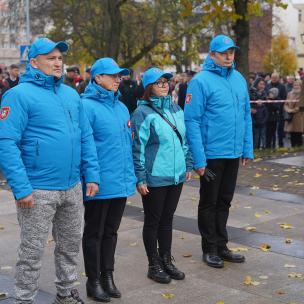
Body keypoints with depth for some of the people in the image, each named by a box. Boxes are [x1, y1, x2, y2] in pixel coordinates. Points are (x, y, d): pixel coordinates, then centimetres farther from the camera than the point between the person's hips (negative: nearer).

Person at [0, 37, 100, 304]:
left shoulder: (71, 94, 12)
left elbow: (86, 137, 15)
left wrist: (92, 175, 7)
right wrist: (21, 188, -20)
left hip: (73, 188, 7)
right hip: (38, 191, -6)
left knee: (70, 244, 19)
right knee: (32, 252, 3)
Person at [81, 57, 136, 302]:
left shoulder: (121, 107, 12)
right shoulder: (88, 106, -12)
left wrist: (131, 175, 16)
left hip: (121, 182, 7)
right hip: (99, 184, -7)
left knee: (111, 231, 17)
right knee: (94, 233, 7)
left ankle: (108, 276, 29)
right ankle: (94, 281, 19)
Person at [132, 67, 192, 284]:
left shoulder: (175, 109, 10)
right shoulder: (143, 112, -10)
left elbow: (184, 140, 17)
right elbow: (138, 147, -12)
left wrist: (188, 165, 13)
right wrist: (140, 178, -15)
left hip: (176, 176, 6)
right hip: (154, 178, -6)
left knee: (167, 220, 15)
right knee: (153, 221, 7)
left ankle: (167, 261, 27)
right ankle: (154, 265, 18)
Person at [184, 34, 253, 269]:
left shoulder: (239, 79, 7)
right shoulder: (201, 81, -12)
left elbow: (246, 116, 12)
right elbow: (192, 121, -16)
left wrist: (248, 149, 8)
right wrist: (198, 159, -19)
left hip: (234, 153, 6)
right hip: (212, 154, -6)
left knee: (224, 202, 17)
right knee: (209, 203, 9)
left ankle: (221, 245, 29)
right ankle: (210, 249, 21)